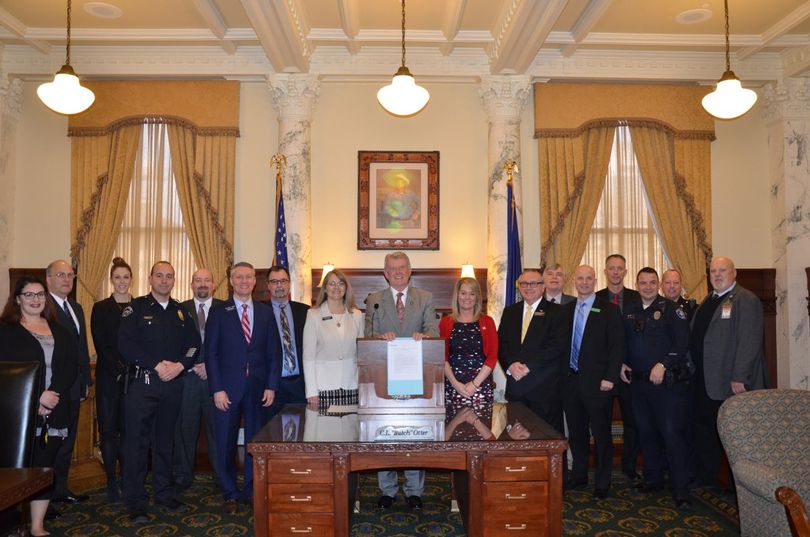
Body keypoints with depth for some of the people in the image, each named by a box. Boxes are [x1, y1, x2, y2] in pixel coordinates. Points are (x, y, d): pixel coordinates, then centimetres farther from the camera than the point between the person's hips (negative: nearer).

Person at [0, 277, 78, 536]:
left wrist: (54, 395, -7)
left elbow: (71, 366, 8)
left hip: (55, 411, 4)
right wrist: (38, 397, -14)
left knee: (45, 467, 6)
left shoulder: (59, 330, 13)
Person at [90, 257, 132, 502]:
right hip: (109, 377, -1)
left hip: (135, 377, 1)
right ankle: (112, 481, 11)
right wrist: (120, 370, -12)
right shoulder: (101, 308, 4)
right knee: (108, 429, 2)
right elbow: (101, 345, -2)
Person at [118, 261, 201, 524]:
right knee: (137, 442, 0)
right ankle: (135, 504, 10)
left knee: (165, 441, 12)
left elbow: (194, 342, 6)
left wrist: (180, 365, -11)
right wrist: (157, 365, -16)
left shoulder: (181, 311, 12)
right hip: (142, 382, -4)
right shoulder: (136, 308, -1)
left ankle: (165, 495, 23)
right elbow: (126, 344, -12)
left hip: (173, 383, 4)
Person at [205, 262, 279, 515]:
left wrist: (271, 385, -1)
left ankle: (252, 490, 24)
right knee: (226, 443, 6)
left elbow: (273, 351, 6)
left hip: (258, 387, 2)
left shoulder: (265, 312, 6)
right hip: (227, 389, -2)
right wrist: (217, 389, -9)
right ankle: (230, 494, 21)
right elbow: (211, 352, -3)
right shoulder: (219, 312, 0)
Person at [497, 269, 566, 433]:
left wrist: (528, 366, -15)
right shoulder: (509, 312, 15)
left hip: (545, 388, -4)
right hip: (515, 386, 4)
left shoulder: (556, 312, 0)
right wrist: (511, 364, -10)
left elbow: (557, 346, -11)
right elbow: (501, 344, 9)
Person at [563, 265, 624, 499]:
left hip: (597, 382, -4)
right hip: (571, 380, 4)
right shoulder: (566, 310, 10)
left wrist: (610, 378, -13)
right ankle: (579, 476, 28)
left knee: (601, 434, 5)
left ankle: (603, 483, 18)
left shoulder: (609, 310, -3)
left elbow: (617, 346, -7)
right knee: (576, 433, 13)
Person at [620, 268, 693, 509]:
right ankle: (653, 478, 28)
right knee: (646, 432, 13)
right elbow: (623, 342, 18)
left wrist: (663, 365, -19)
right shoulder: (630, 311, 11)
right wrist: (622, 364, 3)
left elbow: (682, 342, -12)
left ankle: (681, 490, 4)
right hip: (638, 382, 5)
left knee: (672, 433, -5)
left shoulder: (671, 308, -5)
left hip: (668, 381, -5)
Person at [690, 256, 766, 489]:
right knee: (704, 432, 16)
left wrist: (739, 378, -23)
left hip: (731, 383, -8)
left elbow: (749, 342, -19)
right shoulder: (707, 301, 15)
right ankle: (706, 481, 30)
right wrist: (694, 369, 11)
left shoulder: (746, 300, -11)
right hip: (705, 382, 8)